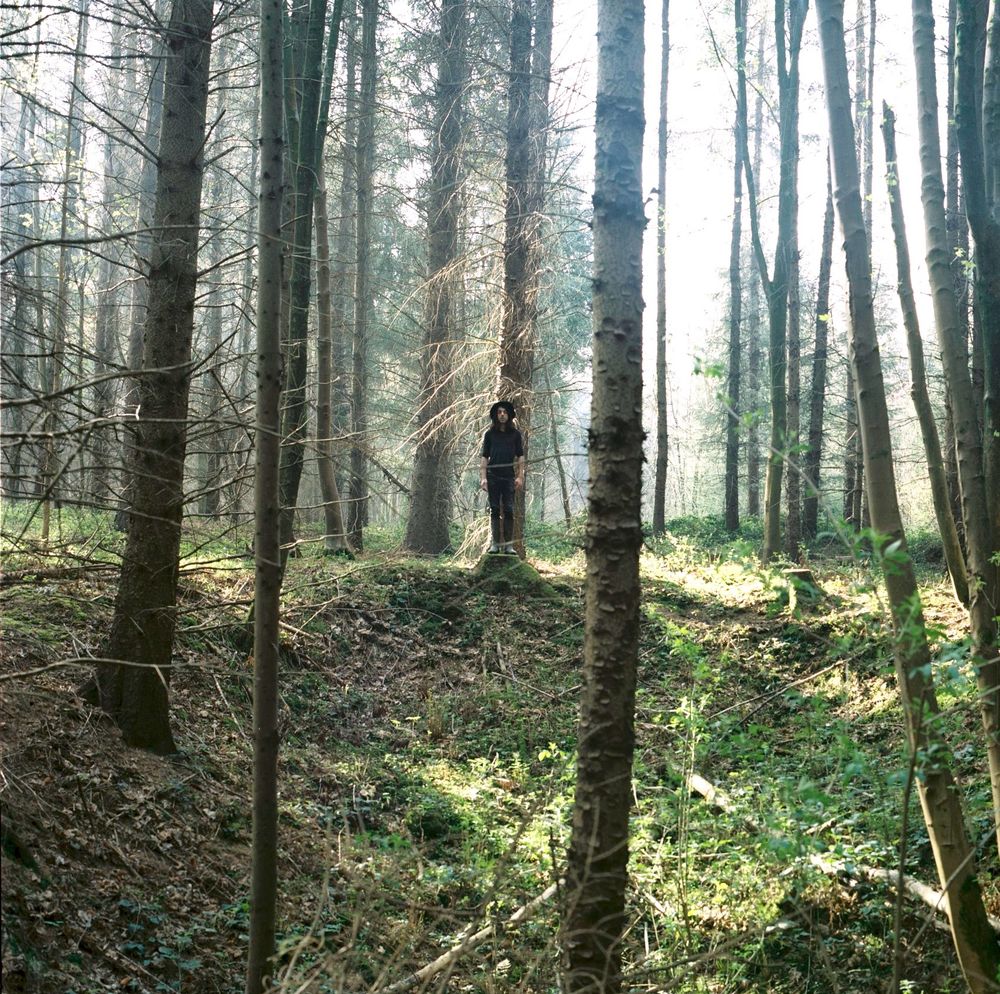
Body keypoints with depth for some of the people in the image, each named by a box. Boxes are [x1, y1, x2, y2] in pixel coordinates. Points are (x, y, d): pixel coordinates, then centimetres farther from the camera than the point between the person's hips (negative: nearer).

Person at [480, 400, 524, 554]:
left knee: (508, 511, -4)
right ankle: (494, 544, 1)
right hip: (493, 477, 0)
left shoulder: (515, 434, 9)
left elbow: (520, 456, 8)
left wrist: (520, 476, -2)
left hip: (509, 477, 0)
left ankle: (508, 545, -3)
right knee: (494, 511, 0)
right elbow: (484, 457, 7)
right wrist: (483, 477, -2)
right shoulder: (490, 434, 9)